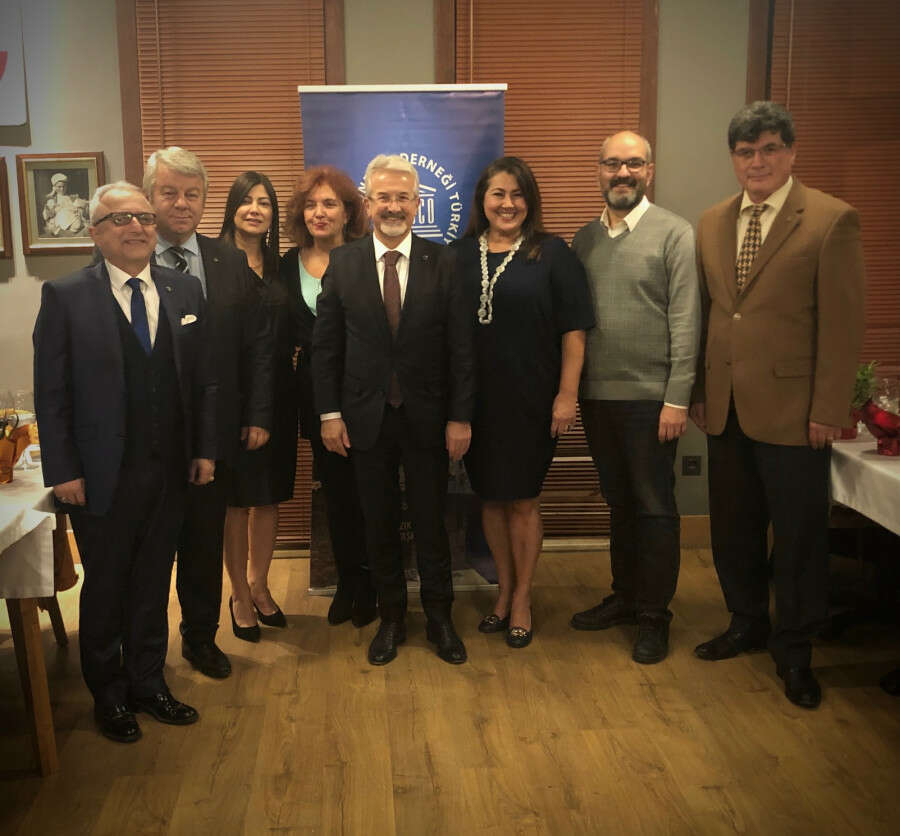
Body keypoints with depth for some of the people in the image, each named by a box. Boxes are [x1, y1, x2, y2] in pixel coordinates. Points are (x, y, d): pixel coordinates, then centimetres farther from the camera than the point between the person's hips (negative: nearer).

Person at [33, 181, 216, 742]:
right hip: (103, 476, -3)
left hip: (170, 470, 3)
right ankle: (109, 695, 31)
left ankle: (149, 684, 34)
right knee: (105, 589, 12)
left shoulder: (186, 291, 5)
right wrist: (63, 470, -9)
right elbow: (52, 393, -6)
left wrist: (204, 449, 3)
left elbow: (203, 380, 7)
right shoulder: (65, 297, -6)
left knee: (153, 585, 16)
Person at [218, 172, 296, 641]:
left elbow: (288, 333, 10)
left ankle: (259, 586, 31)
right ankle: (240, 597, 23)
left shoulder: (280, 267, 9)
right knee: (238, 500, 6)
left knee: (270, 498, 13)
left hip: (277, 397, 5)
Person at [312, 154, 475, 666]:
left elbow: (461, 347, -3)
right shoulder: (342, 263, 0)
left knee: (432, 522, 10)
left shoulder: (443, 263, -3)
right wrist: (330, 413, -2)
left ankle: (439, 619, 28)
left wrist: (460, 417, -6)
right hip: (366, 417, 1)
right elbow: (325, 345, 2)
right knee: (380, 526, 12)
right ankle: (391, 619, 29)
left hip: (427, 416, -1)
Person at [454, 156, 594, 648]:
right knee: (490, 497, 13)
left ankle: (522, 597, 24)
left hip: (530, 400, -3)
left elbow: (573, 331, -5)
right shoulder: (460, 255, 4)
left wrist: (567, 395, -11)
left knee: (522, 499, 7)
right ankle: (503, 589, 30)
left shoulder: (552, 254, -4)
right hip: (475, 399, 3)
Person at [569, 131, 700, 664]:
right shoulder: (584, 239, 10)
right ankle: (625, 596, 32)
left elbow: (685, 322, -10)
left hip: (650, 397, -5)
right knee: (618, 502, 17)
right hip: (596, 395, 5)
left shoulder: (675, 234, -5)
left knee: (655, 507, 5)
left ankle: (654, 615, 19)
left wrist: (678, 399, -15)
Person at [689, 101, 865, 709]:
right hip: (726, 406, 5)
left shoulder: (832, 220, -6)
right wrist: (699, 391, 9)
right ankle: (747, 624, 36)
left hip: (792, 410, -5)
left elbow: (843, 324, -9)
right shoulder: (712, 224, 10)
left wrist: (829, 411, -12)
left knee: (799, 533, 6)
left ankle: (795, 651, 25)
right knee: (733, 527, 16)